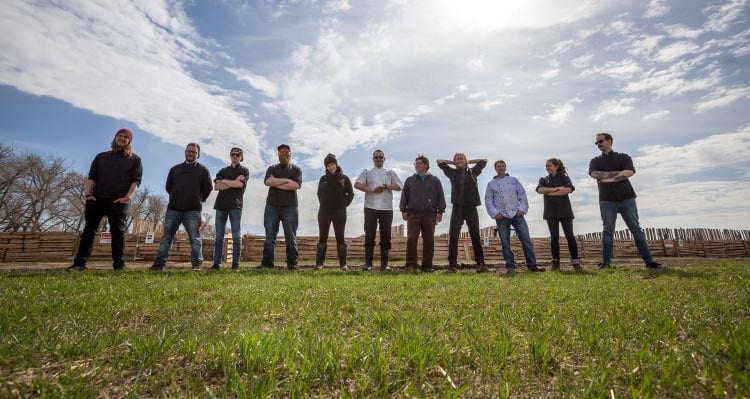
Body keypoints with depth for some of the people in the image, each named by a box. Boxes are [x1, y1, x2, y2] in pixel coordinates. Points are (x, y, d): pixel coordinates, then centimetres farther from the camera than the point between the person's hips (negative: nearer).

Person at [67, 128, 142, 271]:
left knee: (117, 231, -5)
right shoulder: (101, 157, 22)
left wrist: (128, 196, -14)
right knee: (89, 230, 0)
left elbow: (136, 180, 1)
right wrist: (88, 191, -3)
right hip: (96, 199, 3)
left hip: (118, 201, -3)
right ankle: (79, 263, 1)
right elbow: (92, 176, 15)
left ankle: (119, 264, -5)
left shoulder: (134, 159, 12)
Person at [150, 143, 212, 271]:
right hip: (173, 209, 3)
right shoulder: (175, 169, 16)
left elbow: (208, 188, 7)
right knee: (166, 237, 3)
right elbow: (168, 187, 21)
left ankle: (196, 264, 1)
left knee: (195, 238, -3)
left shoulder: (203, 170, 6)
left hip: (193, 211, -3)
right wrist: (177, 198, 15)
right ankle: (160, 263, 6)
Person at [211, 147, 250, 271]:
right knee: (219, 236, 1)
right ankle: (217, 263, 3)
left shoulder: (244, 171, 12)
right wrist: (234, 182, -4)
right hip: (221, 205, 3)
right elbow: (216, 186, 5)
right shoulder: (223, 171, 20)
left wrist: (224, 181, 1)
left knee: (236, 236, -5)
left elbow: (240, 184, -8)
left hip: (235, 205, -3)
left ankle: (236, 263, -3)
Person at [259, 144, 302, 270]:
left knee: (291, 236, -2)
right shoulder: (272, 168, 16)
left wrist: (277, 184, -7)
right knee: (270, 235, -2)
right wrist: (286, 180, -9)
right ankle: (267, 262, 0)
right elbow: (268, 181, -5)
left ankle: (292, 263, 1)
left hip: (290, 206, -1)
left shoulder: (296, 169, 11)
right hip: (272, 206, 1)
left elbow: (297, 185, -8)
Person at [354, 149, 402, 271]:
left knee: (385, 237, 2)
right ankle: (368, 263, 4)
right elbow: (357, 184, -3)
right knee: (369, 236, -2)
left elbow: (399, 186, 5)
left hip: (387, 208, 1)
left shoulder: (390, 173, 17)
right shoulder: (367, 172, 13)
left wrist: (385, 186, -9)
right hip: (371, 207, -1)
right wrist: (372, 190, -14)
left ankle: (384, 264, 8)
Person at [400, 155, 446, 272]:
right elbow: (404, 196, 12)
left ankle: (427, 266, 9)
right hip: (413, 214, 0)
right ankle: (411, 264, -3)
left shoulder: (434, 180, 14)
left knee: (429, 241, 1)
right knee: (411, 239, -9)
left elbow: (440, 196, 9)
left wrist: (440, 212, 0)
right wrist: (403, 210, 2)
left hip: (429, 215, 0)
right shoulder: (410, 180, 15)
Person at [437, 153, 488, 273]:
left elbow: (484, 161, 23)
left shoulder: (472, 172, 12)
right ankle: (452, 264, -5)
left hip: (471, 208, 0)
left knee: (475, 236, 2)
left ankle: (480, 263, 6)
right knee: (453, 236, -7)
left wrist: (469, 162, 21)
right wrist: (453, 163, 20)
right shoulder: (452, 173, 11)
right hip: (457, 208, 0)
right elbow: (439, 162, 20)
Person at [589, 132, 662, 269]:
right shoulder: (595, 161, 12)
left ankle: (648, 260, 5)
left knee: (636, 229, 3)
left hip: (626, 198, 0)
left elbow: (629, 172, -10)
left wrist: (609, 178, -14)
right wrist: (618, 173, -11)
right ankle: (605, 261, -1)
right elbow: (594, 174, -10)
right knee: (608, 230, -1)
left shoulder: (623, 157, 9)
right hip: (607, 200, 0)